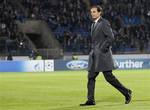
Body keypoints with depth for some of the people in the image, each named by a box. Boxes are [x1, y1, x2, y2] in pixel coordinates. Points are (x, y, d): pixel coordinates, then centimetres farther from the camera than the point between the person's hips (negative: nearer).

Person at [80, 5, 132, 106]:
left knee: (109, 77, -8)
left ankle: (126, 92, 6)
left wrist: (102, 49, -18)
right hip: (94, 55, 9)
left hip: (103, 54, -9)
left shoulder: (104, 23, -9)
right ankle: (90, 100, 2)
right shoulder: (93, 24, 18)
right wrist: (93, 50, 15)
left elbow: (111, 37, -17)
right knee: (91, 77, 2)